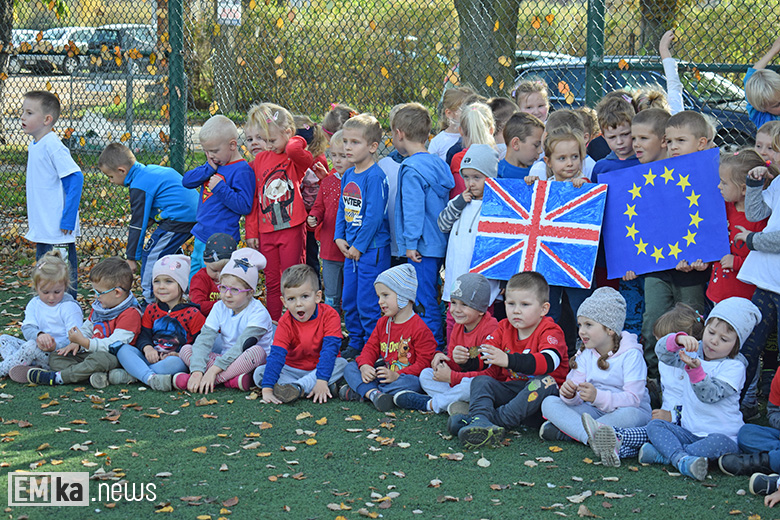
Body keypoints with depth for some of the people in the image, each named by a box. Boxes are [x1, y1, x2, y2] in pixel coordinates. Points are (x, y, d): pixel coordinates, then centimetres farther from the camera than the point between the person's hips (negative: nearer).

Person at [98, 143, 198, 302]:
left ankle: (150, 301, 0)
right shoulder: (151, 170, 17)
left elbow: (138, 223, -10)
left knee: (150, 256, -4)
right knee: (168, 253, 26)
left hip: (179, 220, -10)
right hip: (194, 214, 10)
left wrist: (132, 258, -5)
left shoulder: (139, 186, -12)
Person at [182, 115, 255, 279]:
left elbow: (244, 206, -18)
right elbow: (186, 181, 8)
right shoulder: (214, 165, 11)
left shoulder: (242, 171, -14)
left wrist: (220, 188, -22)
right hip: (200, 237, 9)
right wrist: (209, 169, -6)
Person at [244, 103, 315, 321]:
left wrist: (297, 139, -9)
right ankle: (273, 323, 19)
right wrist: (251, 231, 8)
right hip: (266, 230, 4)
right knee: (271, 282, 11)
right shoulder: (260, 159, 10)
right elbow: (253, 198, 12)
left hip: (291, 227, -4)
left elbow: (293, 150, -31)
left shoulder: (298, 158, -3)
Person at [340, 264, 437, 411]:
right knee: (350, 367, -8)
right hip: (381, 374, 6)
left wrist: (397, 376, -25)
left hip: (404, 375, -6)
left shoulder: (419, 329, -12)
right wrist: (364, 366, -13)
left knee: (412, 382, -39)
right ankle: (373, 393, -35)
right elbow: (371, 348, 11)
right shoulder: (382, 323, 12)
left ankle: (360, 392, -35)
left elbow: (424, 362, -15)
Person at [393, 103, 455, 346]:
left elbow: (413, 208, -20)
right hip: (439, 244, 9)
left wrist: (411, 242, -17)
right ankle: (438, 346, 21)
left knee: (424, 301, -6)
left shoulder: (411, 169, -15)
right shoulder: (437, 163, 13)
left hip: (422, 246, -9)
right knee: (430, 299, 16)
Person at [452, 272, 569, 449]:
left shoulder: (550, 332, -12)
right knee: (480, 381, -13)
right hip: (511, 388, 5)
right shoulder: (505, 328, 9)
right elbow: (485, 354, 3)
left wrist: (508, 360, -44)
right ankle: (480, 422, -44)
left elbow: (548, 362, -32)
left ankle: (497, 419, -40)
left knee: (545, 382, -35)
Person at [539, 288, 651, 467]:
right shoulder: (585, 354, 5)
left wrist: (598, 397, -36)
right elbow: (577, 400, 0)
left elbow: (633, 398, -22)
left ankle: (564, 431, -37)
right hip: (595, 411, 5)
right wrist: (569, 395, -26)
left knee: (630, 414, -40)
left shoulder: (630, 355, -12)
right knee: (549, 403, -15)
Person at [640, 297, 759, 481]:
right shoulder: (694, 352, 7)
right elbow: (662, 352, -7)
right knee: (654, 425, -14)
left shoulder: (734, 367, -10)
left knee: (718, 442, -37)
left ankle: (662, 454, -33)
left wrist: (695, 369, -38)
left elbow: (710, 395, -23)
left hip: (723, 434, -5)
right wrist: (678, 340, -28)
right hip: (690, 432, 5)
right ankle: (681, 459, -38)